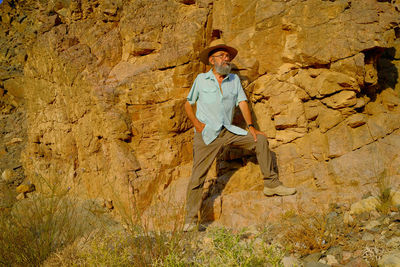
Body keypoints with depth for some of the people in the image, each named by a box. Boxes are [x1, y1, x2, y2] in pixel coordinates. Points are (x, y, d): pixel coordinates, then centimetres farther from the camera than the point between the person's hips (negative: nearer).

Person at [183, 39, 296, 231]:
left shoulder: (234, 79, 13)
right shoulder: (201, 80, 5)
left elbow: (242, 103, 7)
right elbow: (188, 104, 11)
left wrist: (251, 126, -6)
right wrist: (196, 123, -6)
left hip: (229, 131, 4)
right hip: (206, 134, -3)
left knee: (260, 140, -8)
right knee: (198, 176, -8)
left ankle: (271, 184, 1)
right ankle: (190, 220, -1)